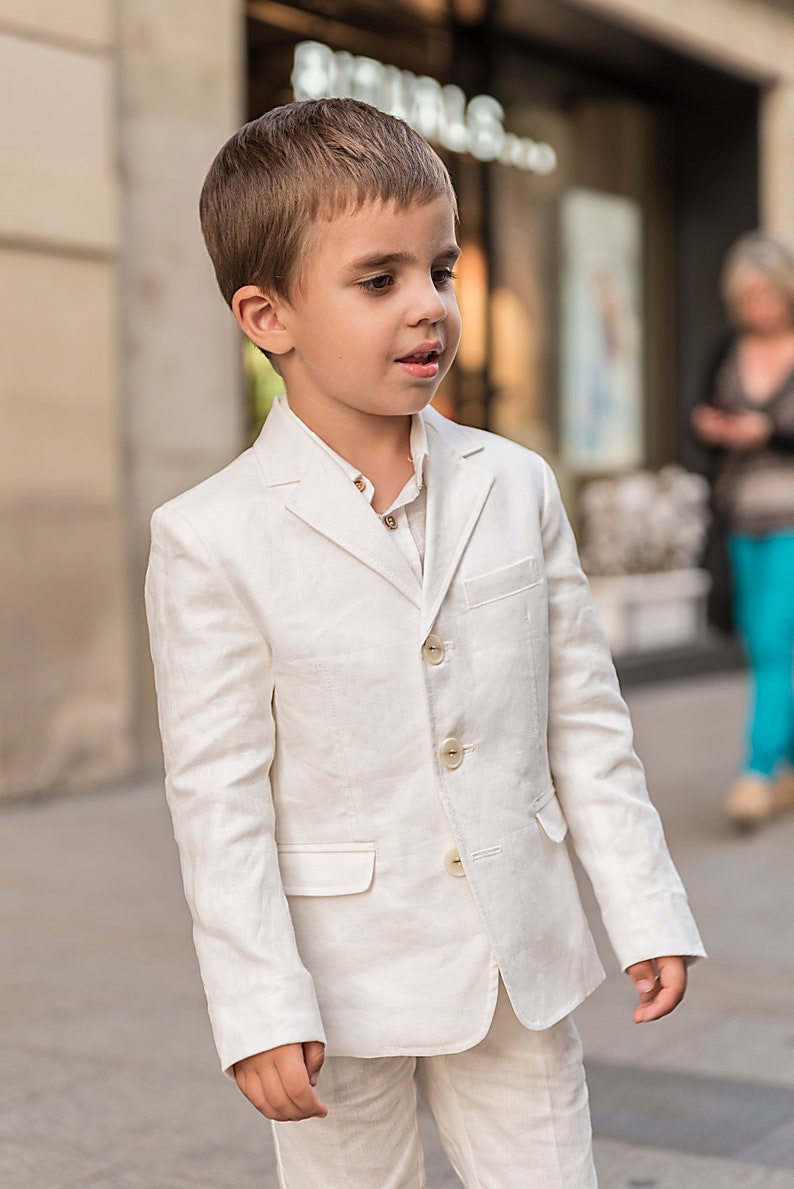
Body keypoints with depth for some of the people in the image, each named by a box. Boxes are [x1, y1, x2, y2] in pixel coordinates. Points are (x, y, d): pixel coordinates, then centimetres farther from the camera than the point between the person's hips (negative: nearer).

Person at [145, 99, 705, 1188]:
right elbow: (219, 800, -11)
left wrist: (646, 911, 4)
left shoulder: (516, 487, -1)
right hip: (344, 984, -3)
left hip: (520, 971, 3)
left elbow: (585, 719, 4)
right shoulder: (212, 540, -13)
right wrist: (259, 1010, -12)